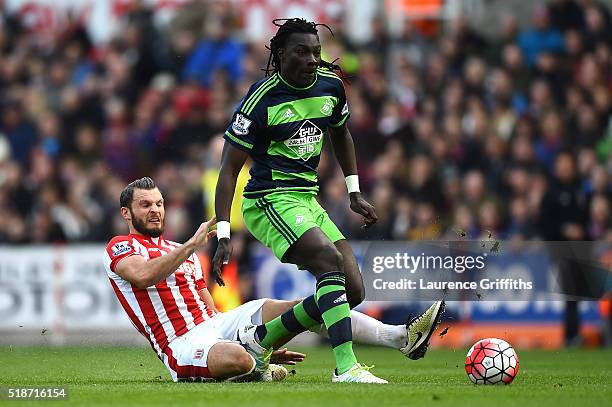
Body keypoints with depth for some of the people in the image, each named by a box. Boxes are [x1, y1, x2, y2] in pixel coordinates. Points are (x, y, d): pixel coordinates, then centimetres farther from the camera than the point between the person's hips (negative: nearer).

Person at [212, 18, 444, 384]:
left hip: (309, 201, 8)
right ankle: (346, 370, -38)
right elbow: (230, 168, -11)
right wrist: (223, 236, -18)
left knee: (353, 291, -1)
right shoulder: (262, 99, -14)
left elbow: (341, 135, 26)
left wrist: (355, 193, 22)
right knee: (330, 259, -30)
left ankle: (259, 340, 9)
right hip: (271, 200, -8)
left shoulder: (330, 86, 4)